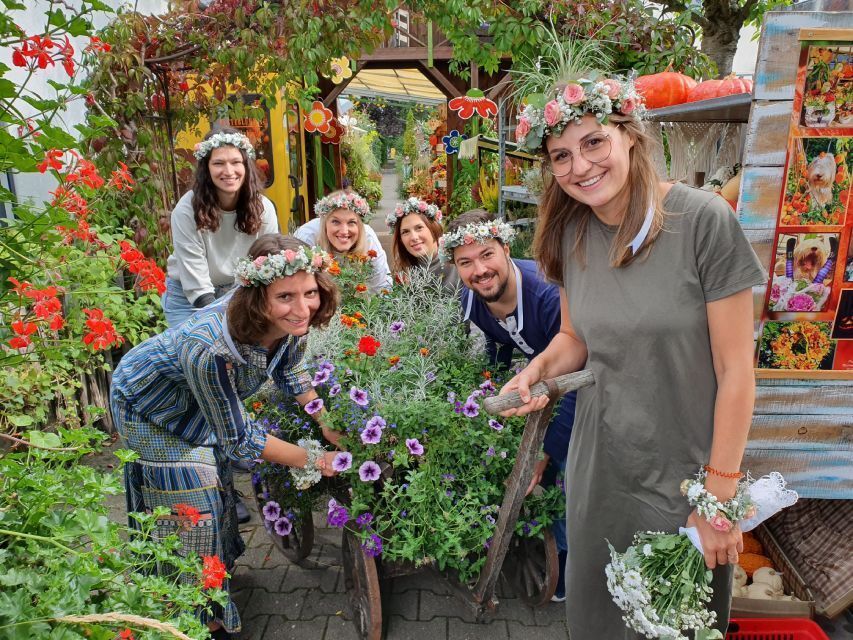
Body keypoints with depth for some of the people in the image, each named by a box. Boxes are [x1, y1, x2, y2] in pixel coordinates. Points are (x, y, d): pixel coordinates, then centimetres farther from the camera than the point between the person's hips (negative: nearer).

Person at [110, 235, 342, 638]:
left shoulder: (291, 321, -27)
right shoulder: (211, 349, -46)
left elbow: (291, 371, -3)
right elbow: (239, 439, -32)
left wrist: (333, 429, -10)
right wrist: (313, 460, -22)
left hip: (201, 405, 6)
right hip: (150, 407, -6)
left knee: (219, 488, 22)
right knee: (190, 509, 4)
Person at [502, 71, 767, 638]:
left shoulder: (704, 220, -18)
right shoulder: (571, 234, -2)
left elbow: (735, 369, -15)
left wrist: (721, 495, -13)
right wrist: (539, 369, -12)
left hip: (685, 471, -4)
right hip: (600, 464, 4)